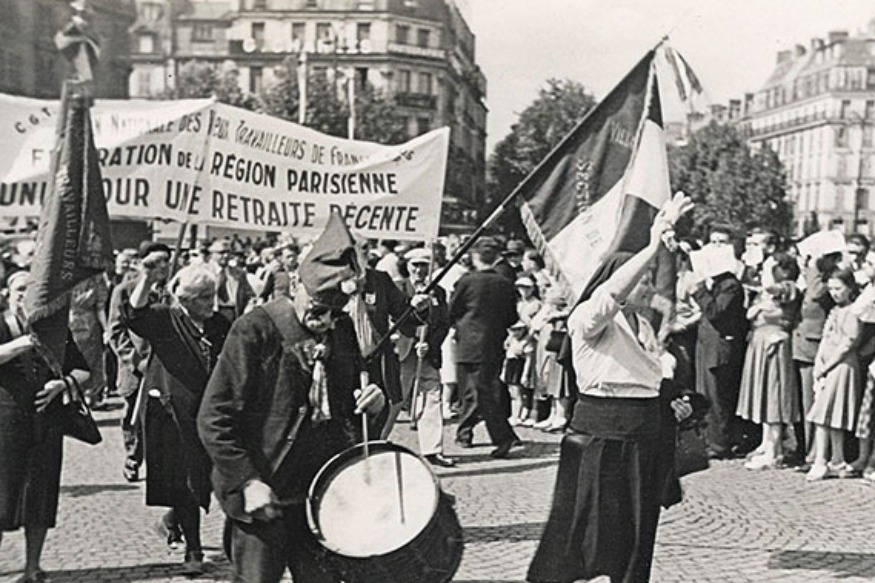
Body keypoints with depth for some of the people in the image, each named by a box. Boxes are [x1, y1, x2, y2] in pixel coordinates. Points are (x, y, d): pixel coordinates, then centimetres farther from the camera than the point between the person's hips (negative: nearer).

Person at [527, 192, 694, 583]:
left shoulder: (643, 327, 17)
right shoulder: (588, 317, -9)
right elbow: (613, 291, -32)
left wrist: (670, 406, 9)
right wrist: (653, 247, -39)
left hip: (643, 437, 8)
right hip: (601, 437, -8)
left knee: (635, 534, 12)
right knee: (580, 535, -3)